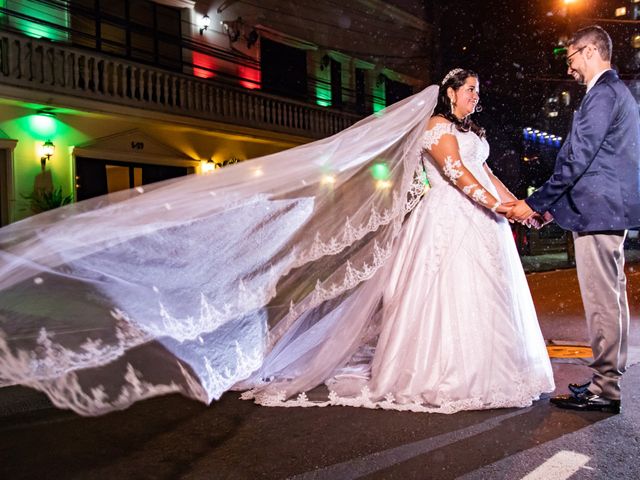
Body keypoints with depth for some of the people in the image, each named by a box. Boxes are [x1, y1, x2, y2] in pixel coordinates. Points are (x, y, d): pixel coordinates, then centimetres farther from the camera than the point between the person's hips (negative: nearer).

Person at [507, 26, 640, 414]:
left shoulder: (603, 93, -12)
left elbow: (577, 158, -19)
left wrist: (536, 203, -13)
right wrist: (555, 205, 19)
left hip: (598, 212, -11)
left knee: (602, 301, -5)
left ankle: (604, 390, 4)